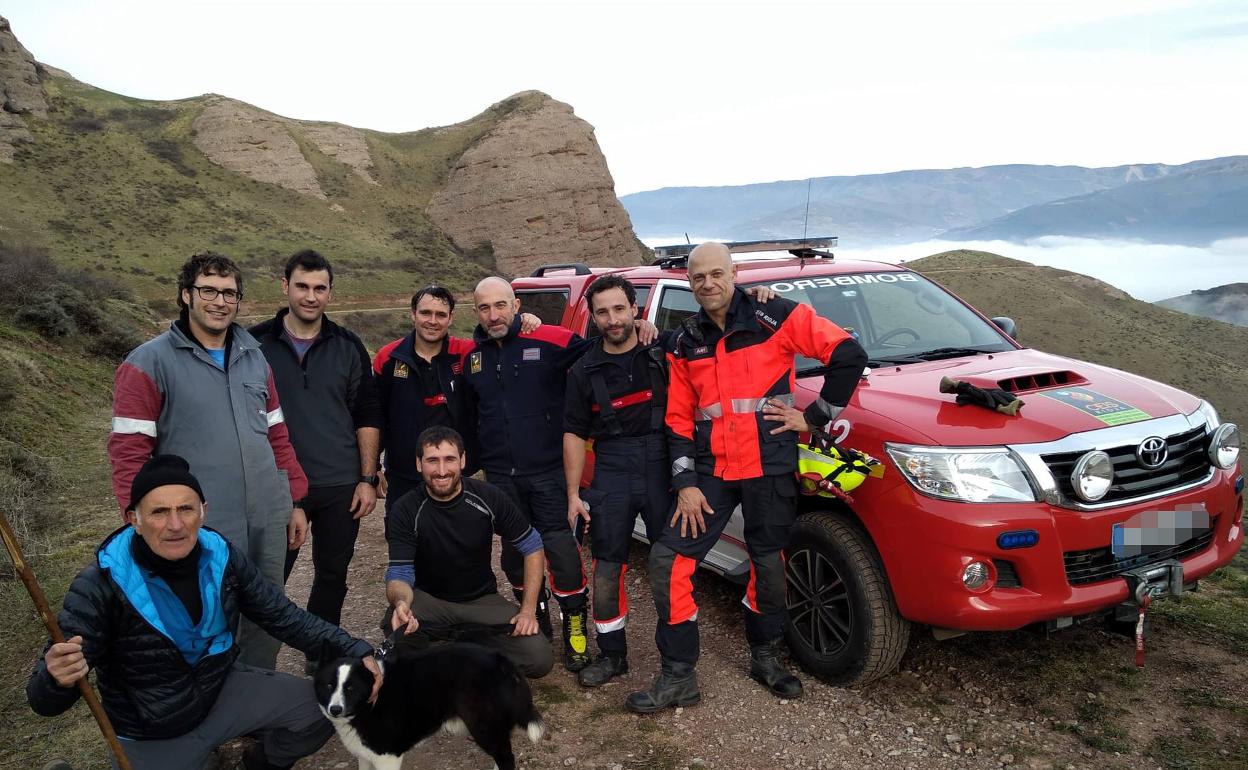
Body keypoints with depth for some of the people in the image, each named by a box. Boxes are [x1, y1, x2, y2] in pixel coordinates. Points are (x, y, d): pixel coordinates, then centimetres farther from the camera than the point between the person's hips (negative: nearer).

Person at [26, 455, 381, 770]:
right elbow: (44, 699, -24)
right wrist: (58, 679, -49)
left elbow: (284, 617, -5)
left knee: (319, 709, -9)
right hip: (150, 736, -3)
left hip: (223, 692, 3)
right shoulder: (100, 587, -25)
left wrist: (352, 650, -15)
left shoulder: (222, 558, -14)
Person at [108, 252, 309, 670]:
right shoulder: (149, 363, -6)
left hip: (269, 526, 5)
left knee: (266, 631, 16)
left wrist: (296, 501, 13)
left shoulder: (254, 358, 12)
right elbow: (128, 454, -8)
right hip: (198, 533, -5)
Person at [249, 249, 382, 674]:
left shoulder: (348, 347, 4)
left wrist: (368, 478, 0)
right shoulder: (255, 343, -1)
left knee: (333, 576, 12)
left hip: (341, 487, 2)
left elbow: (367, 417, 6)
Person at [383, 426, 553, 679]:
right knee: (397, 625, -37)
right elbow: (399, 573, -19)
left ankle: (475, 646, 10)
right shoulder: (404, 511, -15)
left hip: (482, 600, 2)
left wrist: (528, 609, -10)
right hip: (429, 601, -1)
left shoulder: (489, 498, -12)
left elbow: (533, 548, -3)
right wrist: (401, 601, -44)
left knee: (540, 659, -19)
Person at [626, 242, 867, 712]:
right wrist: (686, 482, -1)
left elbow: (849, 355, -8)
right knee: (668, 560, -5)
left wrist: (814, 416, -6)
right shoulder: (686, 343, 8)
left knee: (768, 564, 10)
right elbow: (678, 419, 8)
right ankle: (677, 677, 7)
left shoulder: (775, 318, -6)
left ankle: (765, 658, 35)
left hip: (770, 467, -3)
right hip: (710, 472, 3)